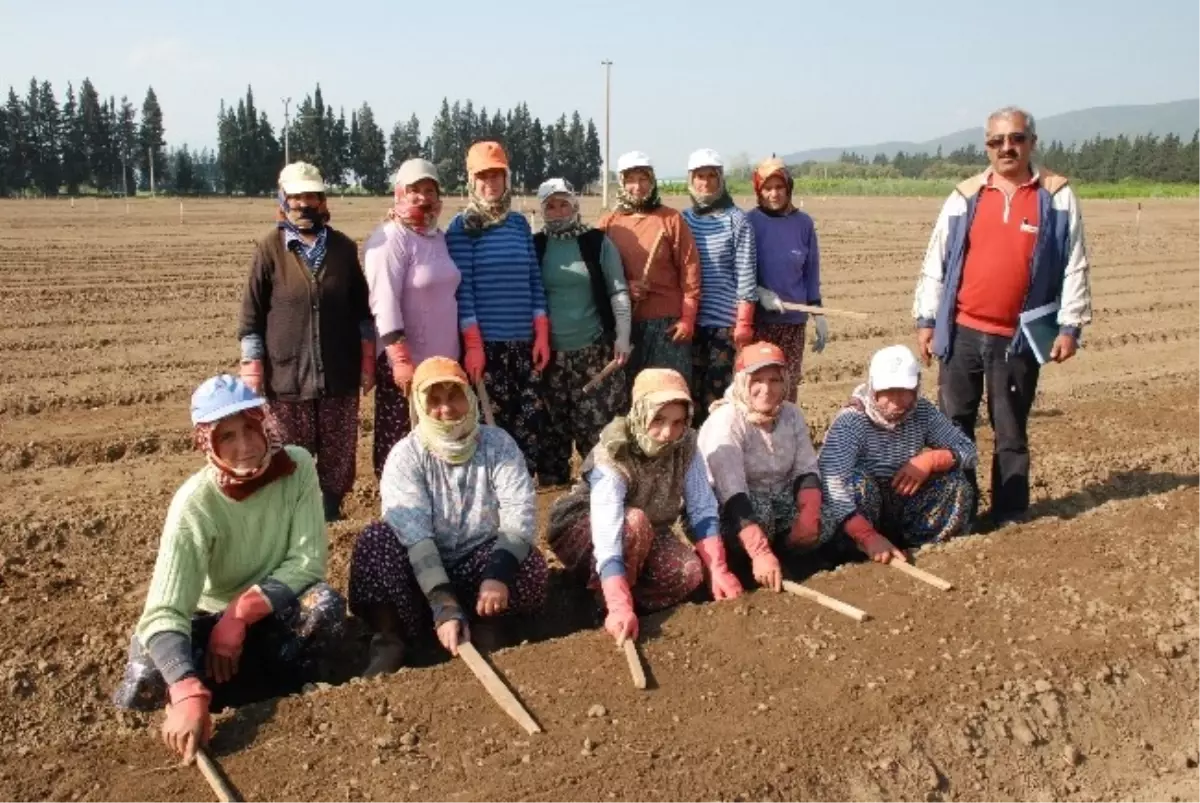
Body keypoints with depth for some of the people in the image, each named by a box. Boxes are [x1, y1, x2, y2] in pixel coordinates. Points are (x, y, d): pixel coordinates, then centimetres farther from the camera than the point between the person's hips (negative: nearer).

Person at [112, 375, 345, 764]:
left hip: (276, 613, 1)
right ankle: (273, 691, -5)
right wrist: (190, 695, -51)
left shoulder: (297, 466, -18)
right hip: (213, 618, -1)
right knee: (147, 683, -30)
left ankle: (289, 688, -4)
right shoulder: (195, 503, -25)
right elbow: (163, 613, -34)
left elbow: (308, 561, -20)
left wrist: (240, 613, -29)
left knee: (325, 605, -34)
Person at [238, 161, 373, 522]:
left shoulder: (343, 247, 5)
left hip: (340, 372, 2)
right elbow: (251, 316, -2)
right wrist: (253, 372, -7)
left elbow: (362, 309, 11)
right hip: (287, 374, -2)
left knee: (339, 452, 9)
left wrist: (367, 360, 7)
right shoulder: (270, 249, -3)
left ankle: (332, 511, 25)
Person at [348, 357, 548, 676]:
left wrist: (498, 573, -39)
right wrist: (444, 606, -38)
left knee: (530, 564, -29)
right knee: (375, 540, -28)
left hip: (480, 565, 0)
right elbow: (414, 535, -25)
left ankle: (488, 627, -4)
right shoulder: (406, 455, -14)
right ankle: (389, 640, -13)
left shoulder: (498, 443, -9)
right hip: (423, 573, 0)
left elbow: (520, 514, -20)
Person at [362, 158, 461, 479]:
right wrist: (401, 359, -25)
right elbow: (384, 302, -20)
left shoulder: (438, 236, 12)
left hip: (443, 359, 8)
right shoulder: (389, 238, -12)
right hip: (406, 362, -7)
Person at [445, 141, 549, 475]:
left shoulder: (519, 222, 13)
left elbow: (534, 279, 12)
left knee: (529, 420, 4)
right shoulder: (463, 227, -2)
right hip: (486, 343, -5)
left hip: (524, 342, 5)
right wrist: (473, 344, -13)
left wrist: (542, 335, 5)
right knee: (490, 424, -4)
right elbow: (462, 289, -8)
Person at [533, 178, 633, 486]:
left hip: (593, 347, -2)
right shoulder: (536, 245, 6)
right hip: (550, 350, 2)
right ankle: (552, 483, 18)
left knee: (598, 419, -2)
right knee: (553, 421, 7)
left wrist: (622, 336, -8)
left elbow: (618, 291, 0)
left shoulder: (597, 242, 1)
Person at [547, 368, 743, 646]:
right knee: (634, 521, -35)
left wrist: (718, 570, -28)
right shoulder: (613, 458, -33)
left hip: (645, 537, 5)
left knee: (690, 571, -21)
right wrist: (620, 607, -54)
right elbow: (608, 537, -43)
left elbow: (703, 511, -15)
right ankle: (607, 610, -17)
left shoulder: (685, 446, -17)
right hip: (583, 533, -5)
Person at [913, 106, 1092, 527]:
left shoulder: (1057, 196, 2)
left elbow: (1075, 265, 1)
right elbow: (936, 261, 6)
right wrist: (925, 319, 3)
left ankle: (1010, 518, 17)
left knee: (1011, 432, 7)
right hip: (962, 332, 2)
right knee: (954, 426, 7)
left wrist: (1069, 325, -4)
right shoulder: (964, 196, 5)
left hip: (1019, 337, -1)